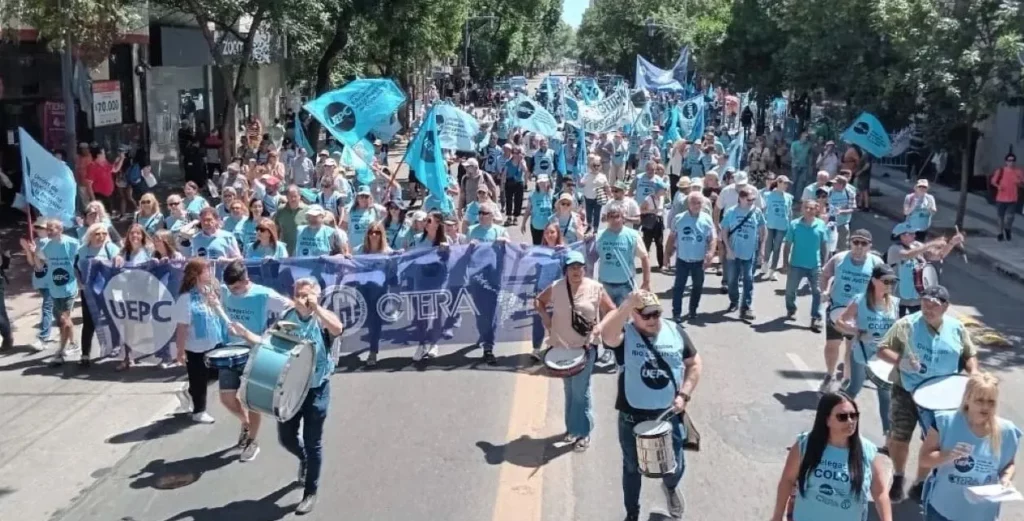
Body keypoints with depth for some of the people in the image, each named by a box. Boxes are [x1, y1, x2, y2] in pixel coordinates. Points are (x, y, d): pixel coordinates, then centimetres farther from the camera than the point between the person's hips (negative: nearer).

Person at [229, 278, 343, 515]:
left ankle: (310, 493, 19)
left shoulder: (324, 317, -11)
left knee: (313, 443, 3)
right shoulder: (287, 317, 1)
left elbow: (337, 329, -34)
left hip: (316, 390, -4)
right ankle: (304, 459, 48)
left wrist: (315, 308, -33)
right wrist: (246, 334, -9)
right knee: (286, 438, 14)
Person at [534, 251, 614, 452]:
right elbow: (538, 301, 12)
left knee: (580, 390, -4)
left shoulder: (595, 288, -9)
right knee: (570, 389, 16)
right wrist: (546, 319, -1)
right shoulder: (556, 288, -4)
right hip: (561, 346, 3)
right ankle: (573, 428, 31)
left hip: (585, 346, -3)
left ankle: (583, 432, 8)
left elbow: (612, 312, -3)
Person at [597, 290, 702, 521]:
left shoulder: (675, 332, -3)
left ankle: (670, 487, 53)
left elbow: (694, 363, 5)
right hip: (633, 417, -2)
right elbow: (606, 335, -37)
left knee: (676, 466, 17)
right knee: (632, 468, 15)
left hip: (669, 415, 2)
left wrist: (684, 394, -8)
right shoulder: (624, 334, -13)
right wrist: (627, 305, -48)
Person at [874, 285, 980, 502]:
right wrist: (900, 360, -27)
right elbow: (882, 349, -10)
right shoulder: (906, 325, -11)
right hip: (906, 391, -2)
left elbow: (970, 355, 11)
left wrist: (973, 373, -8)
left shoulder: (957, 328, -1)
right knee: (899, 437, 3)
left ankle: (920, 484, 30)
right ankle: (898, 478, 29)